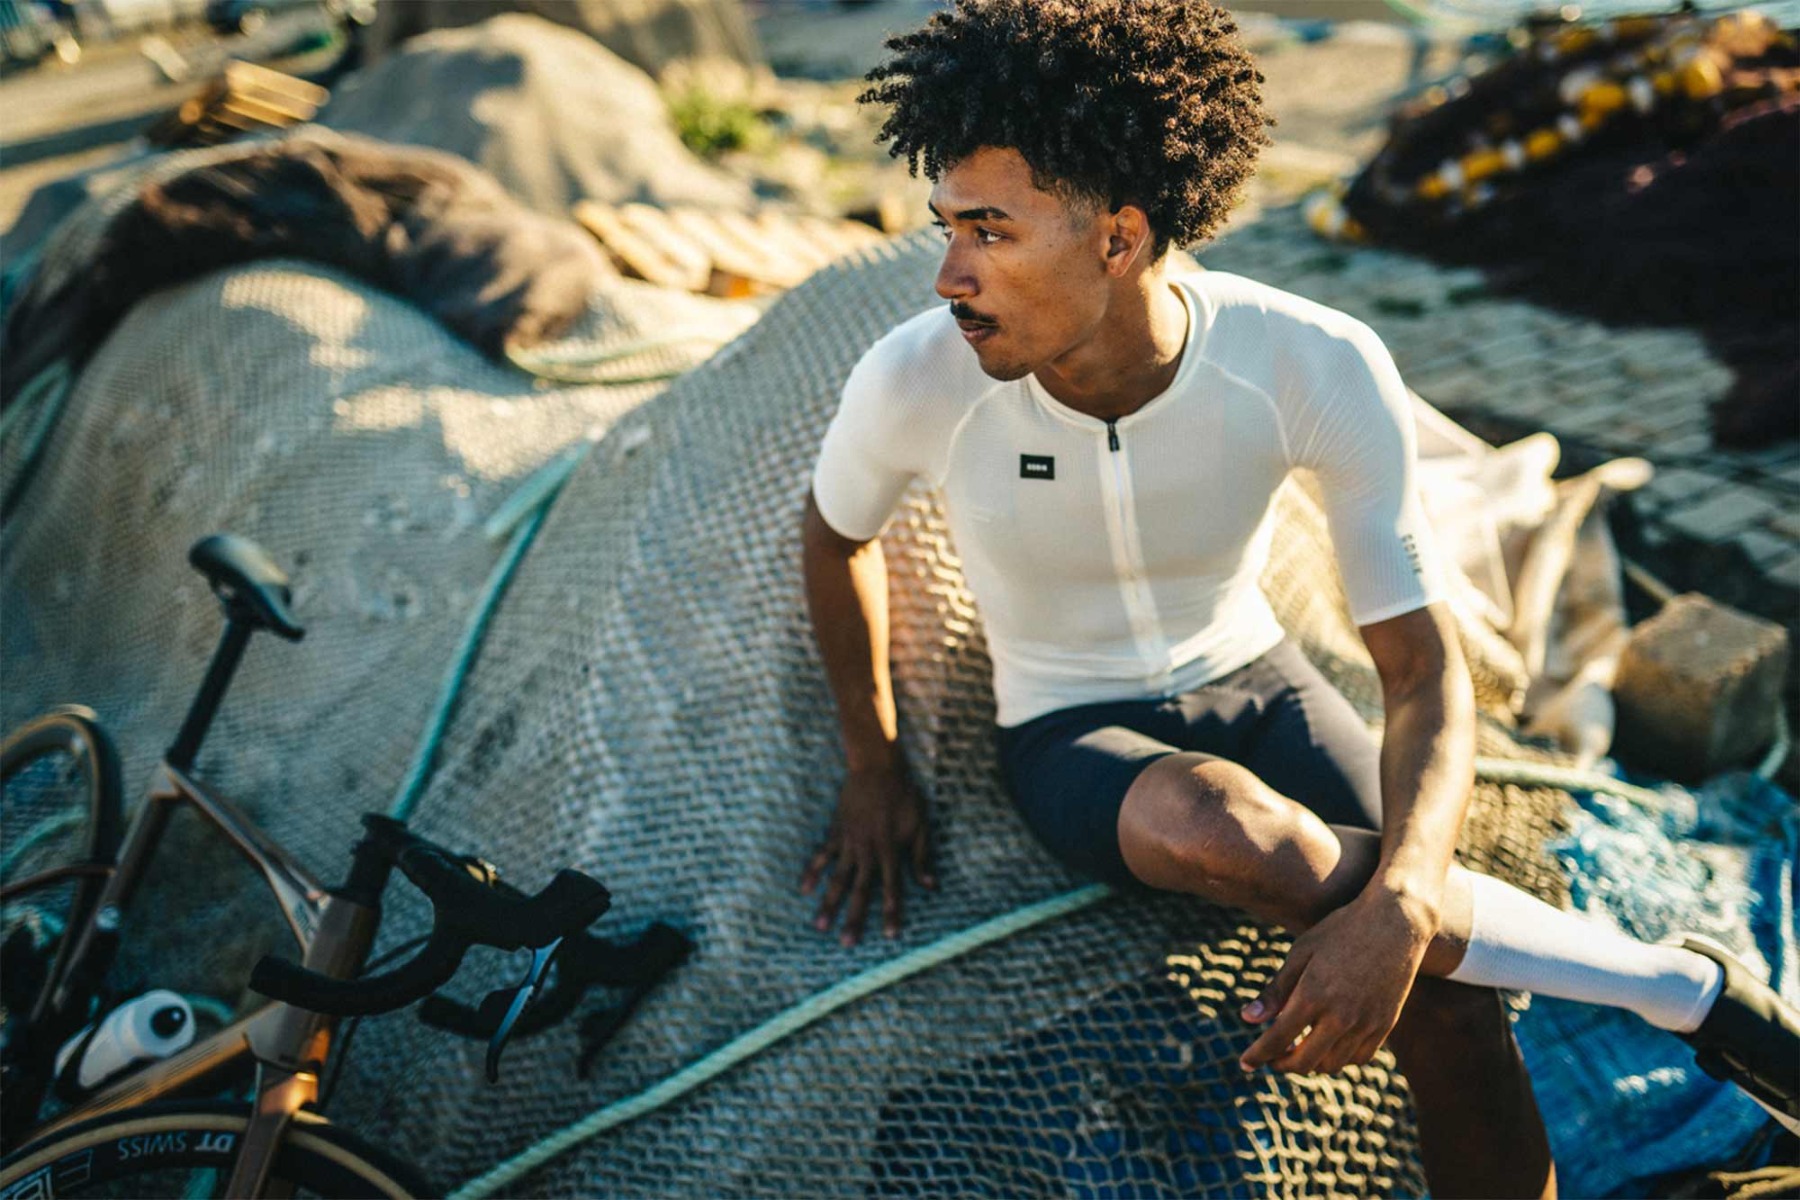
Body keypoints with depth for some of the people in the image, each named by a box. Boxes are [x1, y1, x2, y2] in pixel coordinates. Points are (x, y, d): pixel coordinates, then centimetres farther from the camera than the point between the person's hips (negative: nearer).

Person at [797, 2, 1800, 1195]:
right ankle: (1684, 989, -20)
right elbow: (838, 536, -1)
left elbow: (1425, 670, -21)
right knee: (1205, 822, -37)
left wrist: (1395, 909, -37)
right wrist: (873, 764, 4)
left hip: (1253, 683, 1)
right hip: (1076, 736, 0)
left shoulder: (1319, 369, -27)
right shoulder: (915, 383, -25)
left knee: (1447, 1006, -22)